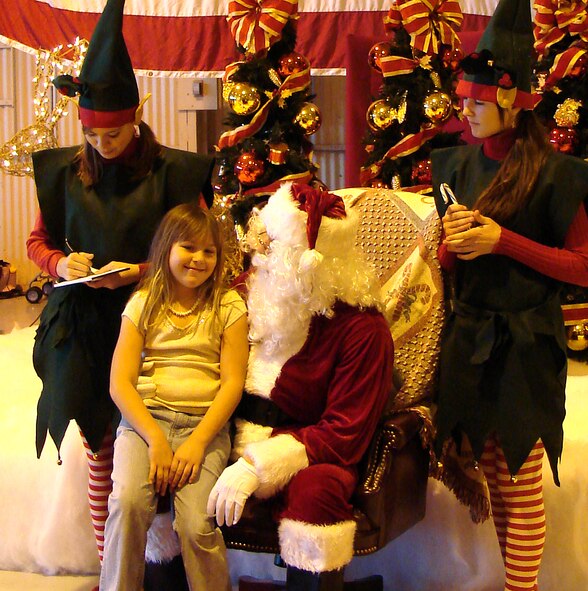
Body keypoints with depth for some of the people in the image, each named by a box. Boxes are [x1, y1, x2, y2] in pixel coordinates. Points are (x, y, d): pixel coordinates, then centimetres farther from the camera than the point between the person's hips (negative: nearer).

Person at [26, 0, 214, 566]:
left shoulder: (172, 172, -4)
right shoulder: (65, 171, 6)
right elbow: (38, 241, 15)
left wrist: (141, 272, -14)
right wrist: (61, 263, -7)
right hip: (83, 325, 3)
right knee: (99, 447, 8)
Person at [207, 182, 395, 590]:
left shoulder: (363, 328, -13)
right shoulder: (252, 290, 5)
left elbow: (344, 434, -16)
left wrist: (257, 466, -26)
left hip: (309, 451, -4)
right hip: (238, 438, 5)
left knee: (316, 487, -37)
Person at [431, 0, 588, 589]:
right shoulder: (458, 164, 8)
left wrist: (503, 240, -16)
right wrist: (450, 242, -7)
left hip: (524, 343, -5)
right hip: (466, 335, 6)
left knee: (521, 481, 1)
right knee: (491, 471, 12)